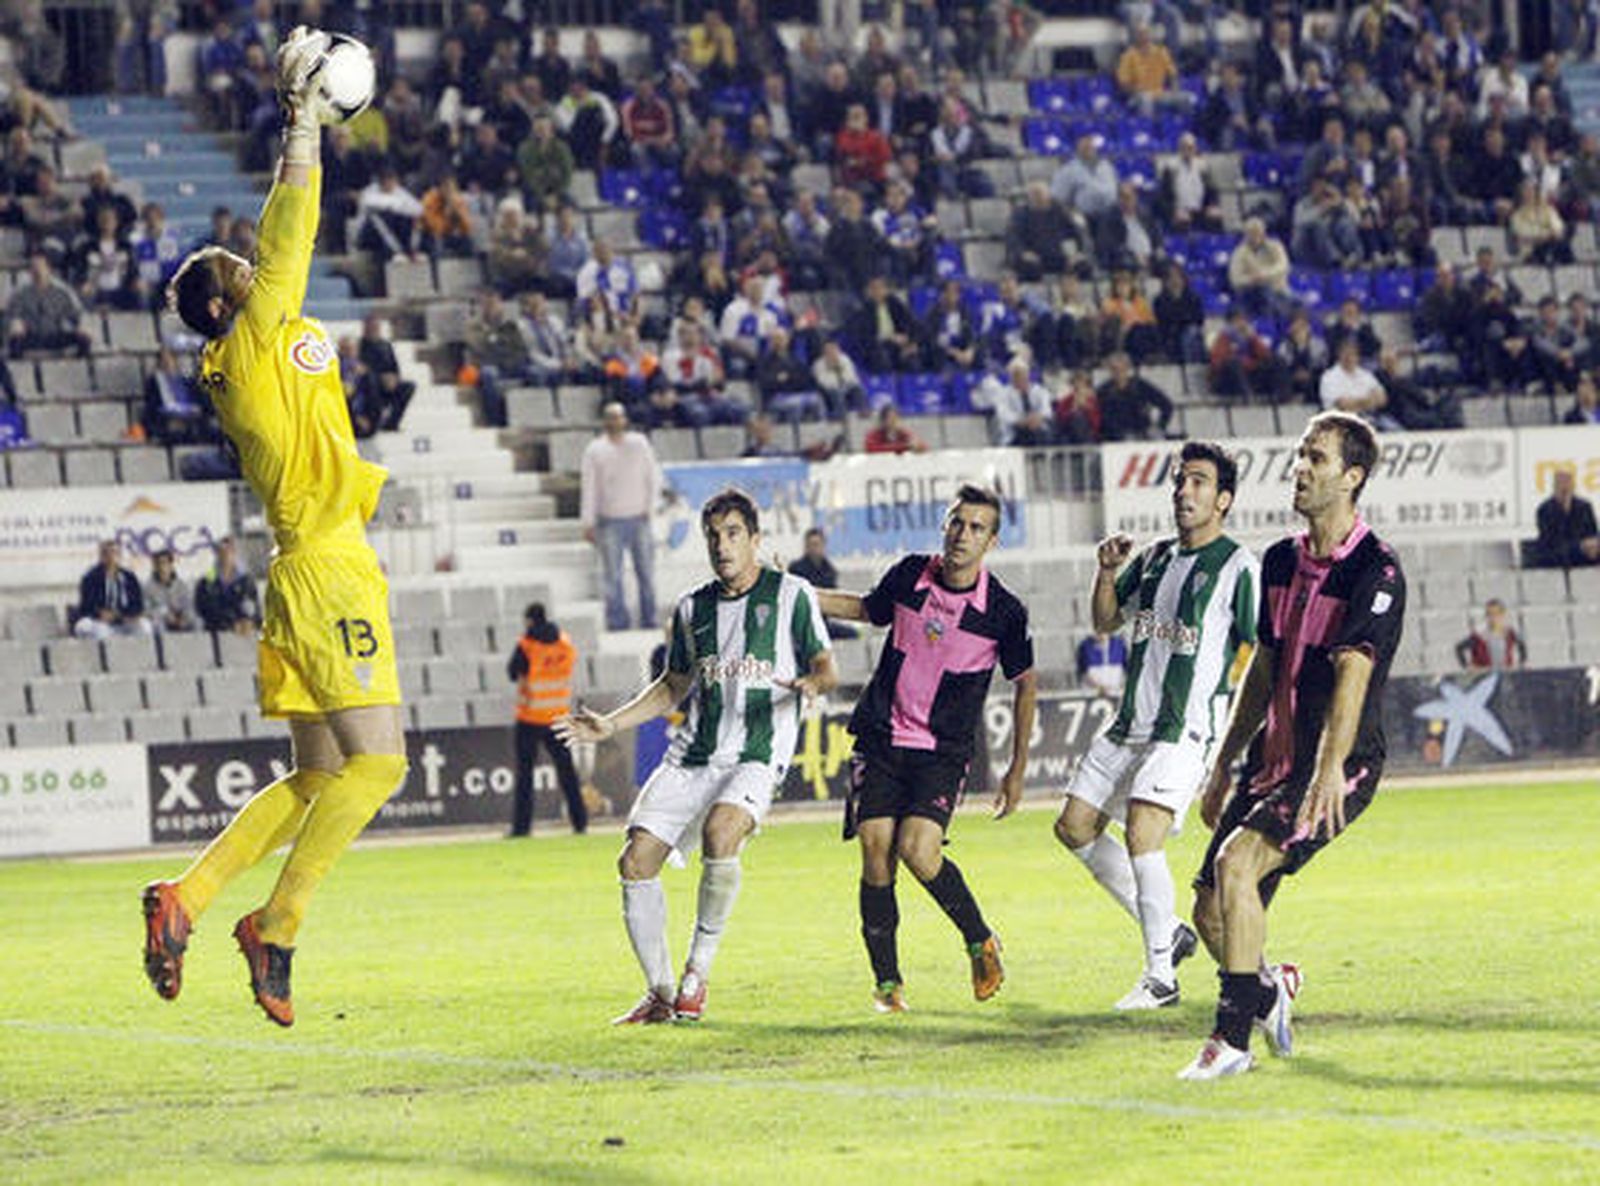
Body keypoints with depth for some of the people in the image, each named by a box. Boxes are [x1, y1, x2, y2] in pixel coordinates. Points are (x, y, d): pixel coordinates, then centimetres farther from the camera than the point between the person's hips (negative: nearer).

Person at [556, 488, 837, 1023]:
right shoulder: (693, 607, 15)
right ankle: (660, 993, 7)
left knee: (720, 832, -33)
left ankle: (698, 972, -17)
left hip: (757, 755, -5)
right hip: (692, 754, 5)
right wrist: (610, 724, 17)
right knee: (636, 860, -9)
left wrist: (812, 683, -22)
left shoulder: (791, 595, 2)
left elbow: (825, 666, 2)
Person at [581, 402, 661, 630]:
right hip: (610, 521, -1)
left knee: (646, 571, 3)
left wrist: (649, 507, 2)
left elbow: (654, 476, 11)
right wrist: (588, 523, -2)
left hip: (639, 517, 1)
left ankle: (649, 619, 10)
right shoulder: (594, 450, 2)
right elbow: (589, 488, 2)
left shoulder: (639, 444, 6)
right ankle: (616, 621, 1)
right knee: (612, 575, -3)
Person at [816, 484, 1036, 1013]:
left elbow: (1024, 683, 7)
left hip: (943, 752, -3)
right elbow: (868, 608, 22)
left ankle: (980, 943, 4)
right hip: (881, 740, 3)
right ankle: (887, 982, 3)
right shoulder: (909, 576, -1)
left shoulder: (1004, 612, -8)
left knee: (918, 850, -22)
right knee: (876, 854, -9)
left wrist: (1017, 770, 9)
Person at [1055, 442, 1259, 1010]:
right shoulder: (1155, 558, 13)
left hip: (1184, 730, -8)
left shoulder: (1238, 568, -7)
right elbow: (1106, 622, 21)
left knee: (1142, 833, -22)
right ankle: (1166, 932, 19)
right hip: (1129, 724, 8)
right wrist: (1108, 572, 4)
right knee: (1075, 827, 8)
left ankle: (1160, 975, -12)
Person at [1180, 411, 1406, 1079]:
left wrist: (1330, 771, -35)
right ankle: (1268, 989, 34)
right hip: (1273, 760, 7)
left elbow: (1352, 674, -24)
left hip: (1339, 768, -7)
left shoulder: (1376, 572, -12)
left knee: (1235, 863, -27)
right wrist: (1223, 766, 20)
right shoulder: (1281, 562, 12)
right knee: (1210, 912, 1)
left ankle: (1232, 1038, -21)